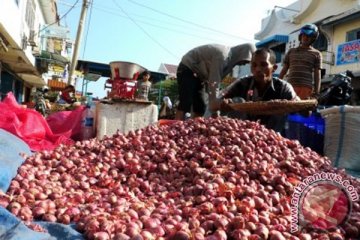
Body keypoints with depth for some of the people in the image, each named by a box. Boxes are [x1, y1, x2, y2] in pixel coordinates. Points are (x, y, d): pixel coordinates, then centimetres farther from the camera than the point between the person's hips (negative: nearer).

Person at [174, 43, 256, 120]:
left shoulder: (230, 57, 2)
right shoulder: (222, 55, -26)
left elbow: (212, 80, 3)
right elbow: (214, 82, -29)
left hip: (198, 74, 10)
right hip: (187, 69, -10)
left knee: (201, 107, 2)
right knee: (186, 104, -19)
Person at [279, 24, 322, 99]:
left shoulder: (316, 54, 11)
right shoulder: (291, 51, 19)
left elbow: (317, 74, 5)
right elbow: (284, 70, 17)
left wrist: (317, 91, -5)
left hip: (306, 87, -2)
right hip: (290, 86, 2)